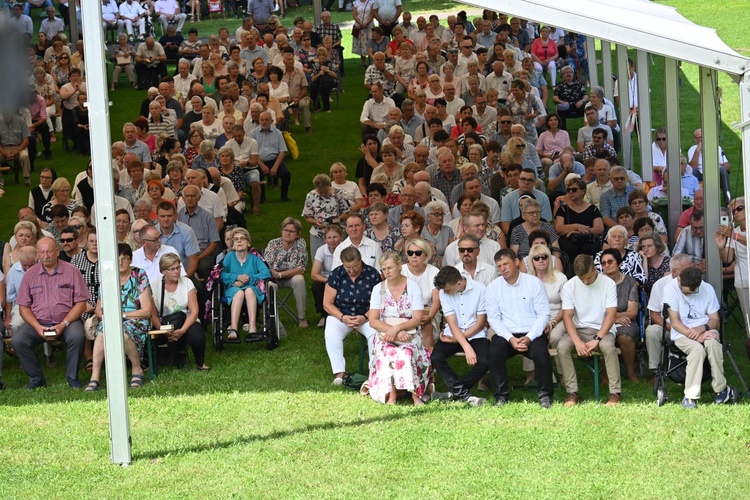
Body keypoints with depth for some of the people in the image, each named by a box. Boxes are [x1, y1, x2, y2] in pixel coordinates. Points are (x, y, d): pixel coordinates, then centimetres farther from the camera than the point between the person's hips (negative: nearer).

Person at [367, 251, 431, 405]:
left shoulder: (413, 287, 1)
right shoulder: (378, 289, 6)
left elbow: (417, 319, -5)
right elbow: (373, 321, -2)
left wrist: (397, 328, -22)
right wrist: (394, 332, -17)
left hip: (410, 335, -1)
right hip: (385, 335, 1)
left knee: (406, 351, -34)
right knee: (389, 353, -33)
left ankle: (415, 394, -31)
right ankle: (391, 395, -32)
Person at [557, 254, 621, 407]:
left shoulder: (608, 283, -6)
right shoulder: (570, 286, -1)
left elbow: (611, 314, -11)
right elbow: (567, 315, -6)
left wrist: (597, 339, -22)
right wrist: (577, 341, -22)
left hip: (602, 330, -2)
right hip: (579, 330, 2)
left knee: (607, 346, -36)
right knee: (562, 346, -29)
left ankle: (615, 393, -25)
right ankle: (572, 392, -21)